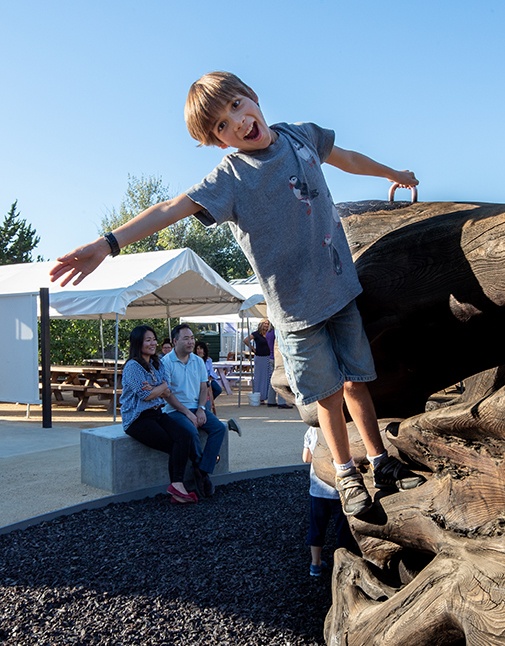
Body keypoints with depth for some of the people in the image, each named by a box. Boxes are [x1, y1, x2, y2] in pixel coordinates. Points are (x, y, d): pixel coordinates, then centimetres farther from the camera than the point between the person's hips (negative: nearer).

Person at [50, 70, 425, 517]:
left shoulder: (303, 135, 4)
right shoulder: (230, 177, -13)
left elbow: (345, 158, 24)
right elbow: (170, 209, -24)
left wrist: (393, 174, 40)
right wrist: (109, 243, -38)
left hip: (341, 287, 4)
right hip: (297, 305, -4)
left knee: (356, 379, 12)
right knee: (328, 393, 5)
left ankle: (381, 463, 29)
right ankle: (347, 476, 26)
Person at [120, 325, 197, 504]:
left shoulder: (157, 364, 15)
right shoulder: (133, 366, -9)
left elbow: (167, 394, 8)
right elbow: (146, 396, -14)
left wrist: (155, 389, -13)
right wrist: (163, 386, 2)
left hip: (157, 414, 7)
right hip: (137, 419, -6)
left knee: (185, 437, -21)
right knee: (176, 445, -22)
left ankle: (177, 486, -24)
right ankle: (177, 485, -13)